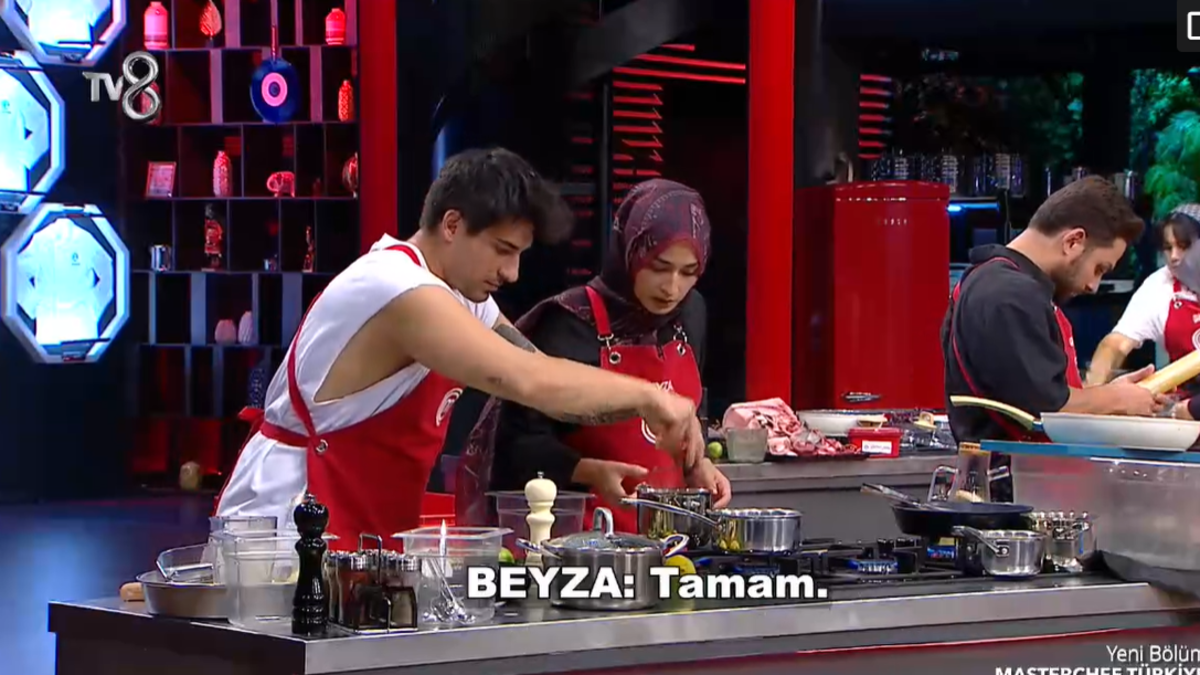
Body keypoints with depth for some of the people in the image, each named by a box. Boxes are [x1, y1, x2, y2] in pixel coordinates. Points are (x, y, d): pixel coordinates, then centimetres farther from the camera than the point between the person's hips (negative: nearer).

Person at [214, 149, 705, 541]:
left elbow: (548, 380, 13)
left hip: (360, 540, 9)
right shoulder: (400, 291, -22)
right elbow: (529, 382, -31)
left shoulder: (461, 298, 11)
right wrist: (647, 395, -21)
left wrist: (645, 405, -3)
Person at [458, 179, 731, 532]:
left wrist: (697, 464, 5)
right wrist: (593, 472, -24)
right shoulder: (570, 326, -11)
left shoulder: (689, 315, 7)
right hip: (580, 525, -5)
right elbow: (521, 441, -11)